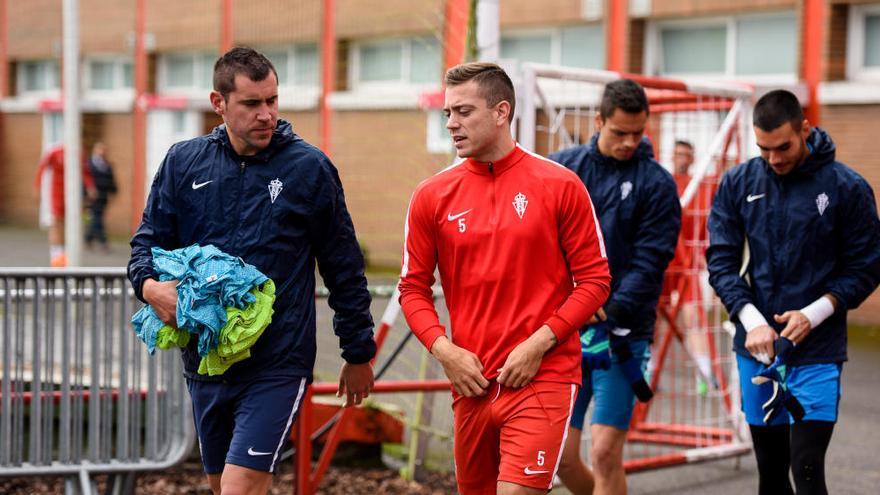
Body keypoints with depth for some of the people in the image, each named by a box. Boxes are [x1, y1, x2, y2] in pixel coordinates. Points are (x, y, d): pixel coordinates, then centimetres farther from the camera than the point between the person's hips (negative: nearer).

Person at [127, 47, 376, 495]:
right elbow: (148, 240, 10)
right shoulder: (183, 163, 4)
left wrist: (359, 353, 7)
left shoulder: (309, 167, -3)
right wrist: (150, 285, -14)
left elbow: (344, 269, 3)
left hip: (278, 362, -4)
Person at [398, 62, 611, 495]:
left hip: (543, 376, -4)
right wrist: (443, 350, -6)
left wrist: (539, 344, -12)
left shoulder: (560, 185, -3)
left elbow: (594, 280, -2)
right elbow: (413, 288, 9)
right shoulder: (433, 195, 5)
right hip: (471, 381, 4)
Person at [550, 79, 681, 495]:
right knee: (561, 455, 6)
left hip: (621, 336, -3)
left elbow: (649, 263, -8)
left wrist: (612, 318, -20)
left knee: (605, 454, -8)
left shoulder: (656, 183, -2)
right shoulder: (562, 166, 7)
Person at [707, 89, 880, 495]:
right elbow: (721, 259, 1)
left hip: (817, 354, -3)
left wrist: (813, 314, -14)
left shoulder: (847, 187, -5)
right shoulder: (738, 183, 2)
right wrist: (751, 320, -13)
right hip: (755, 350, 3)